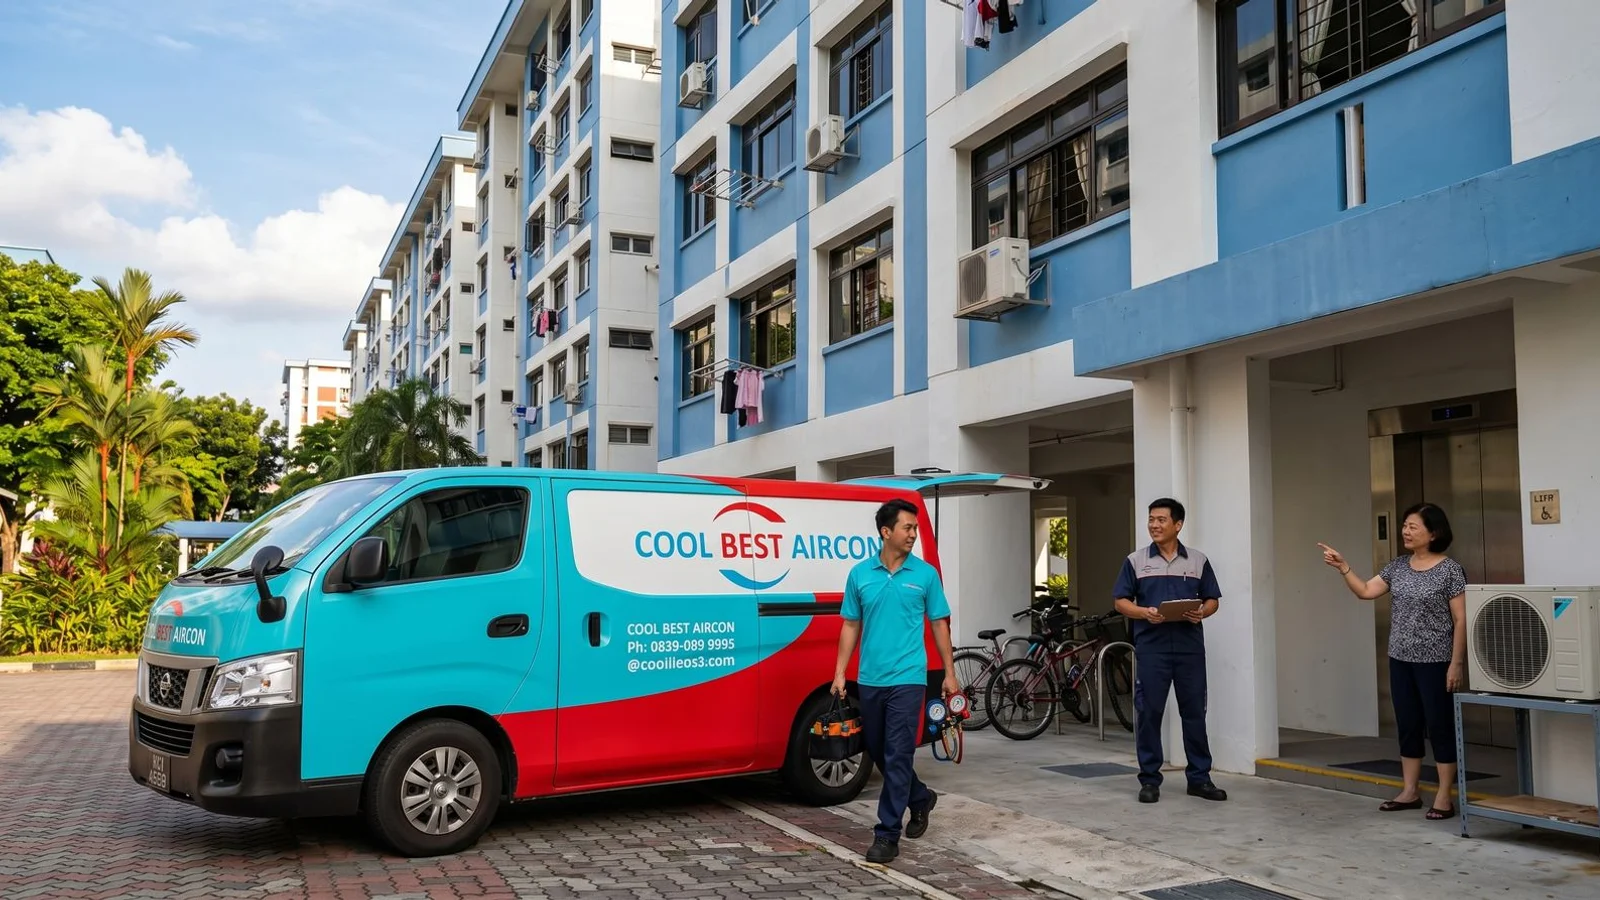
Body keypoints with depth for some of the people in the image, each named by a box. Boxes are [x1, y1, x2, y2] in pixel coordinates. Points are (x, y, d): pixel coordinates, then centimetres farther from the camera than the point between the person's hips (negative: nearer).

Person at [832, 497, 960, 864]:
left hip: (907, 679, -3)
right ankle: (920, 798, 39)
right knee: (877, 751, 15)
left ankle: (887, 834, 1)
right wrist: (840, 672, 3)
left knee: (897, 756, -6)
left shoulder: (925, 574, -1)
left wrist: (949, 673, 2)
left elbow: (939, 625, 4)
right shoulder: (860, 574, 3)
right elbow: (851, 626, 8)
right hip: (870, 680, 4)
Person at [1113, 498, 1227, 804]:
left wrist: (1202, 612, -11)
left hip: (1190, 647, 1)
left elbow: (1213, 600, 10)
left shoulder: (1198, 561, 8)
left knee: (1194, 712, 7)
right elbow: (1121, 602, 4)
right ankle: (1149, 779, 11)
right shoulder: (1135, 561, 4)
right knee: (1149, 713, 1)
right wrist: (1144, 612, -15)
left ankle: (1199, 778, 18)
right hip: (1151, 647, -1)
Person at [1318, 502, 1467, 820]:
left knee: (1440, 726, 1)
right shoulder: (1398, 566, 7)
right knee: (1407, 726, 12)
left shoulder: (1450, 570, -10)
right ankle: (1410, 792, 21)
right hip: (1401, 659, 6)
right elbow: (1365, 591, 5)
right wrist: (1343, 567, -8)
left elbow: (1461, 620, -11)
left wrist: (1456, 663, -14)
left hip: (1434, 661, -6)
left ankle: (1444, 797, 8)